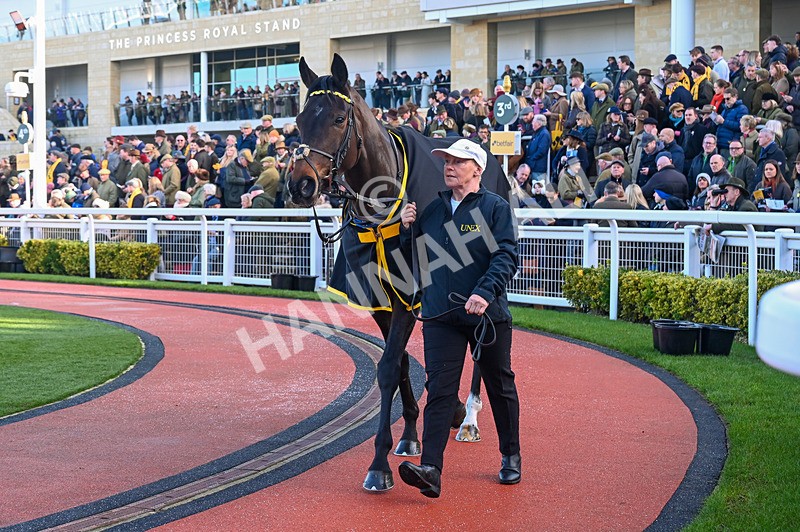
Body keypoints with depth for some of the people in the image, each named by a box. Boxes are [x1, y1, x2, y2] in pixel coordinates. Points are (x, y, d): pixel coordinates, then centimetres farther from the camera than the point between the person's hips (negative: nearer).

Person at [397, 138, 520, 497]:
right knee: (440, 390, -8)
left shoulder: (496, 207, -3)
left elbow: (506, 256, -13)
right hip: (440, 315, 2)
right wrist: (407, 229, -4)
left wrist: (485, 293, -27)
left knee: (500, 387, 12)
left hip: (488, 315, -2)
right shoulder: (431, 209, 10)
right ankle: (431, 470, -15)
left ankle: (511, 457, 30)